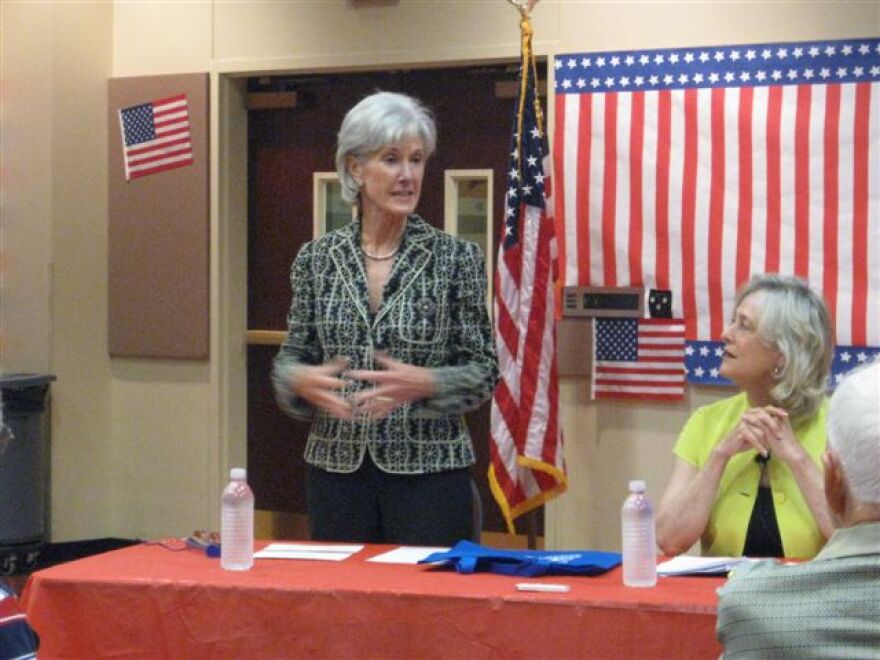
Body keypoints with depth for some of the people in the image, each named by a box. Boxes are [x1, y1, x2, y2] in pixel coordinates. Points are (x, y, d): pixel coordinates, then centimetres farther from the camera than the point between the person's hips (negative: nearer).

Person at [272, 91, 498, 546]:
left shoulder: (456, 258, -4)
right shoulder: (316, 258, 3)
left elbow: (483, 371, -3)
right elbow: (291, 356, 8)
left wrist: (424, 384, -22)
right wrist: (303, 380, -15)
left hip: (429, 471, -2)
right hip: (337, 469, 2)